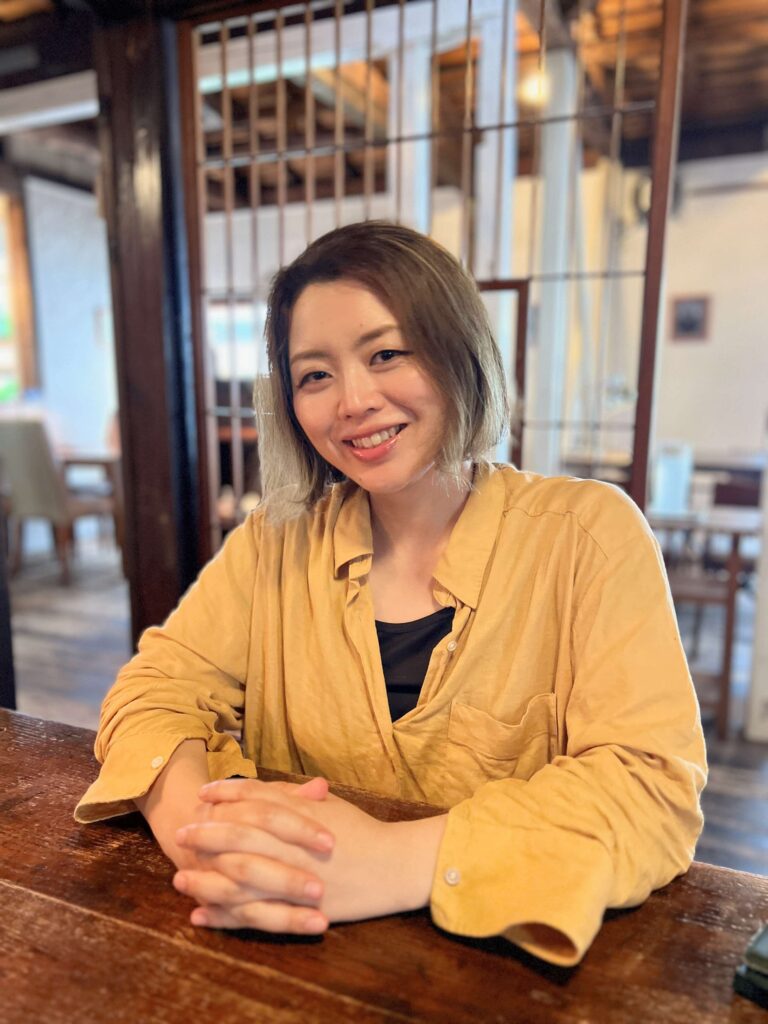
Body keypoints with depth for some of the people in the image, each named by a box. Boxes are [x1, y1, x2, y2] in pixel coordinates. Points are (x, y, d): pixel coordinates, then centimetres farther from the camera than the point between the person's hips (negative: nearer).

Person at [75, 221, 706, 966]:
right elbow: (161, 686, -1)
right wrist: (194, 823, -24)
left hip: (517, 957, -2)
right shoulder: (278, 539, -1)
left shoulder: (587, 532, -11)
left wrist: (395, 861, -31)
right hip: (303, 944, 3)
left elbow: (654, 785, -18)